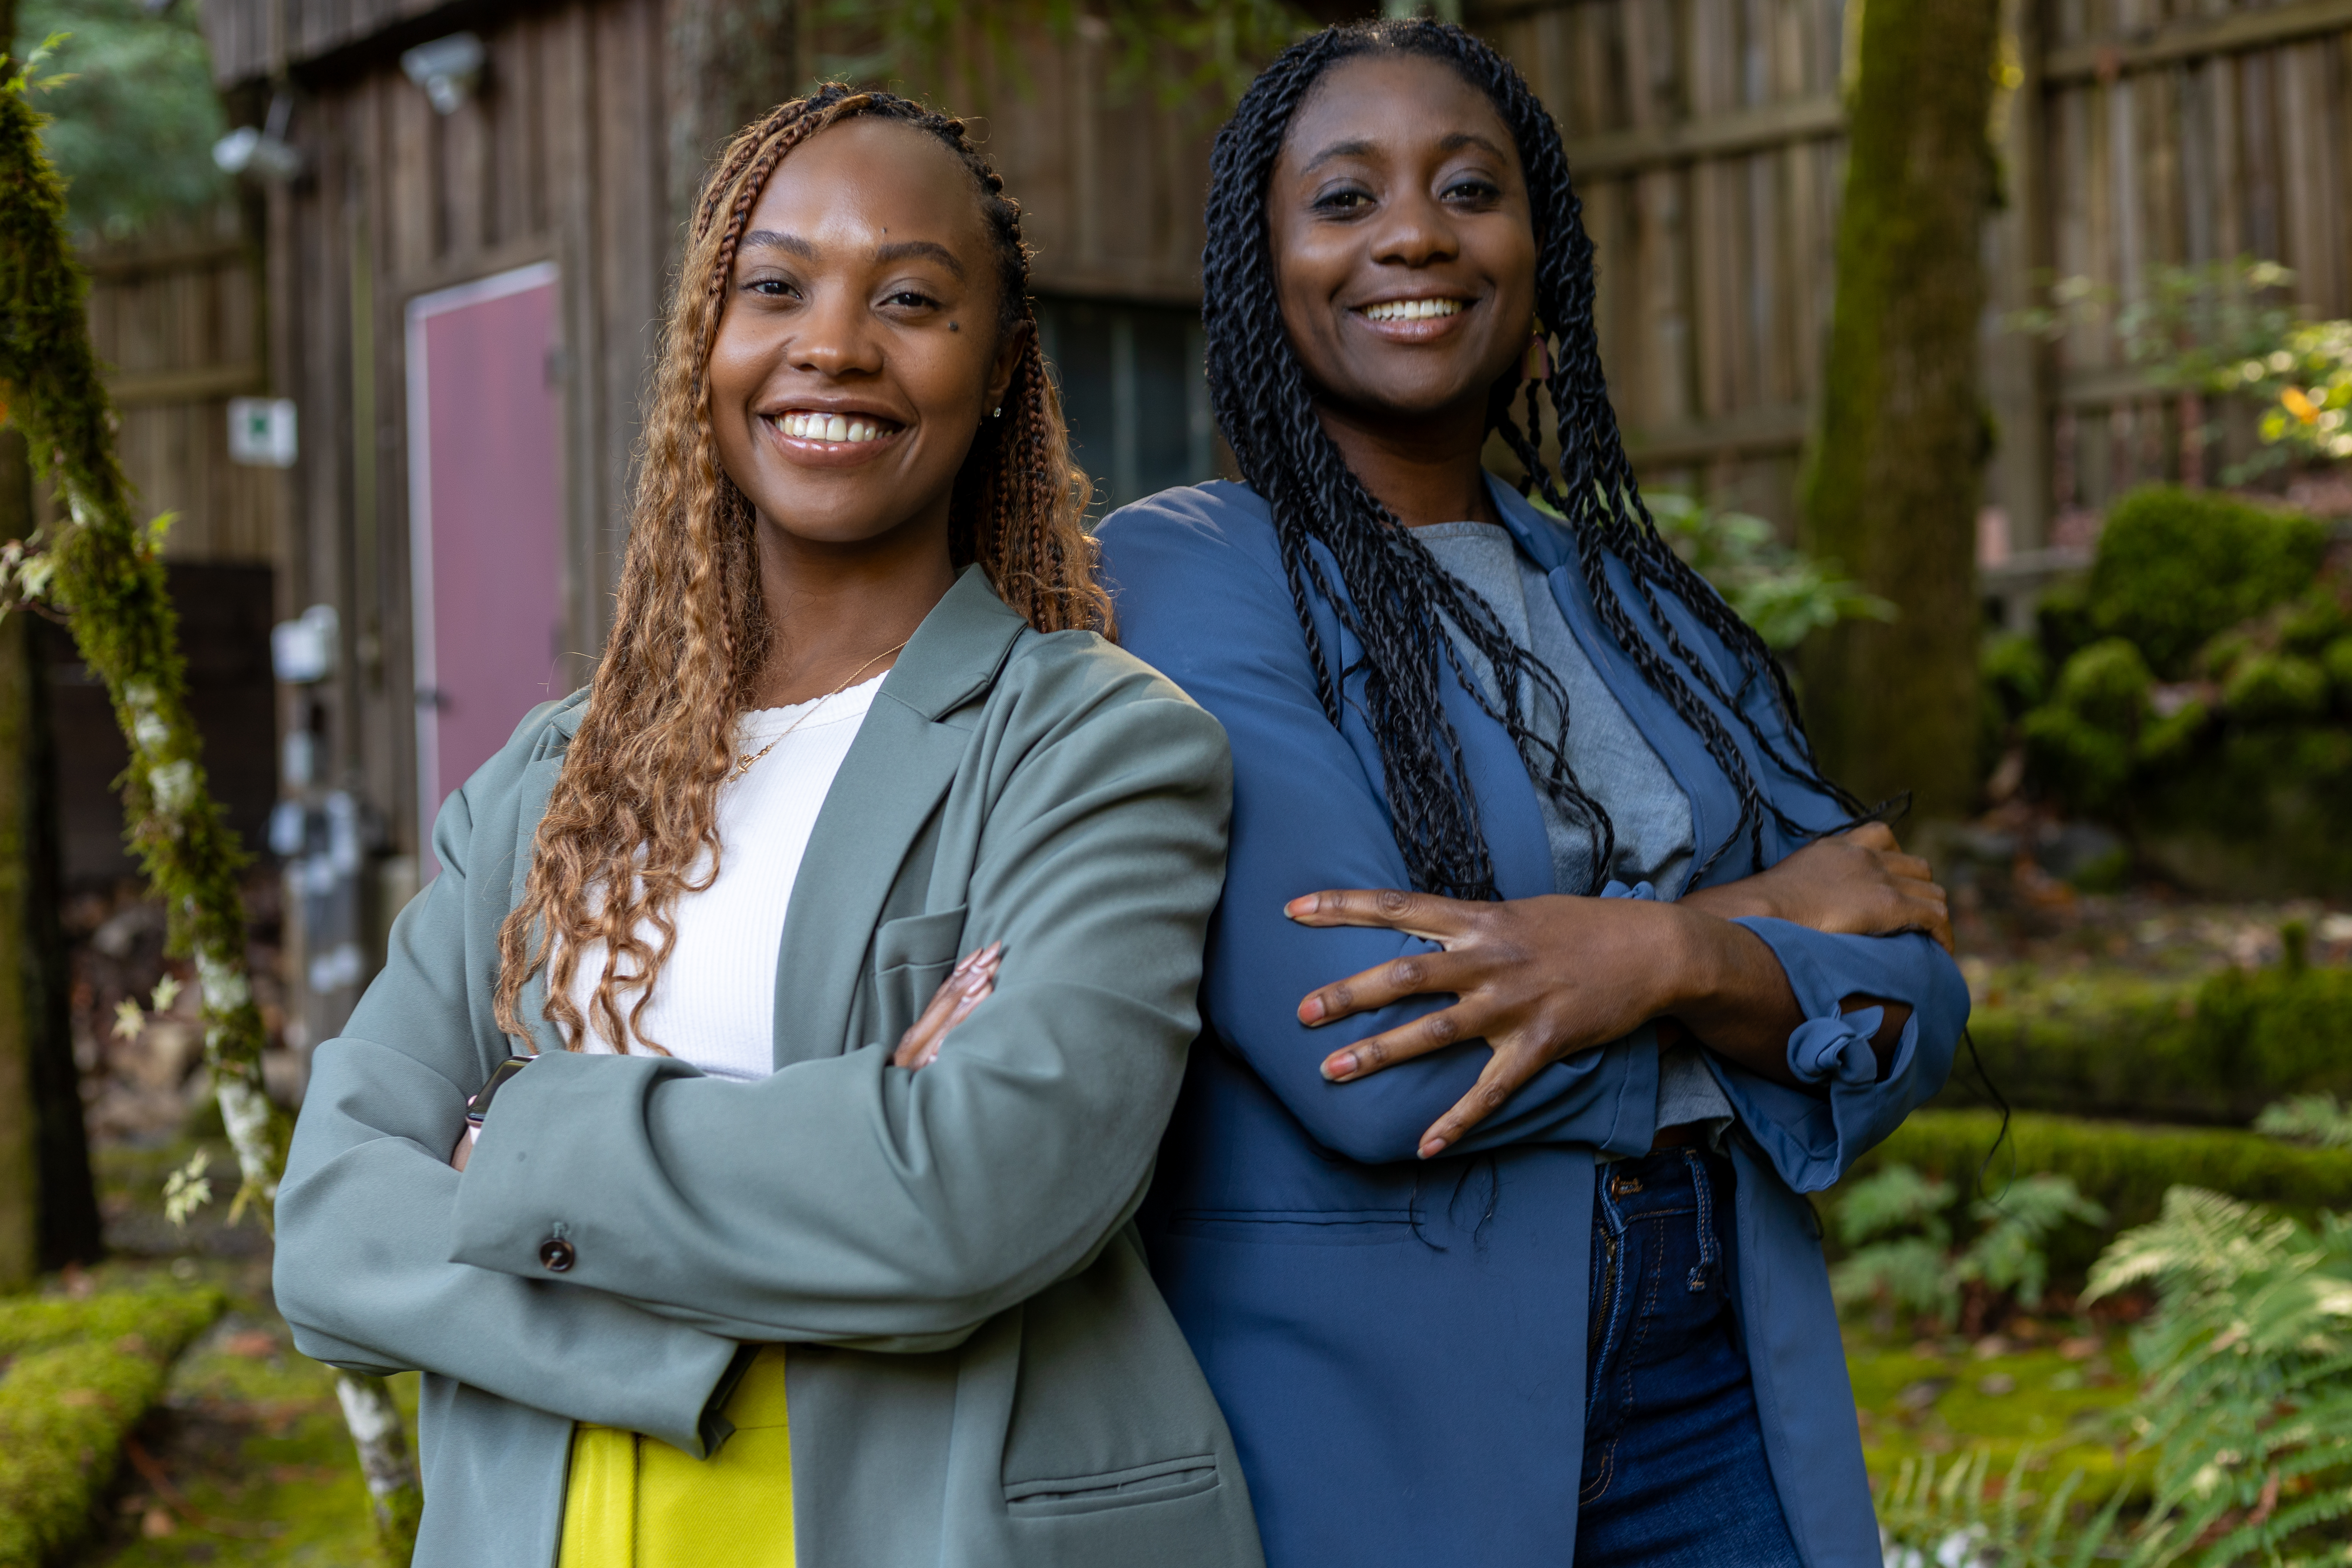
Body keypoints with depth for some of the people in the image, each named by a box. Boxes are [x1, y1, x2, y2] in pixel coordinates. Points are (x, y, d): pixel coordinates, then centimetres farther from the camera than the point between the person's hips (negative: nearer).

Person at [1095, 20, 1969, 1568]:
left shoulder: (1641, 604, 9)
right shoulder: (1181, 572, -9)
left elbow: (1909, 1014, 1)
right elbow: (1363, 1060, -20)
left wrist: (1674, 958, -20)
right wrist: (1771, 913, -9)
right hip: (1367, 1437, -5)